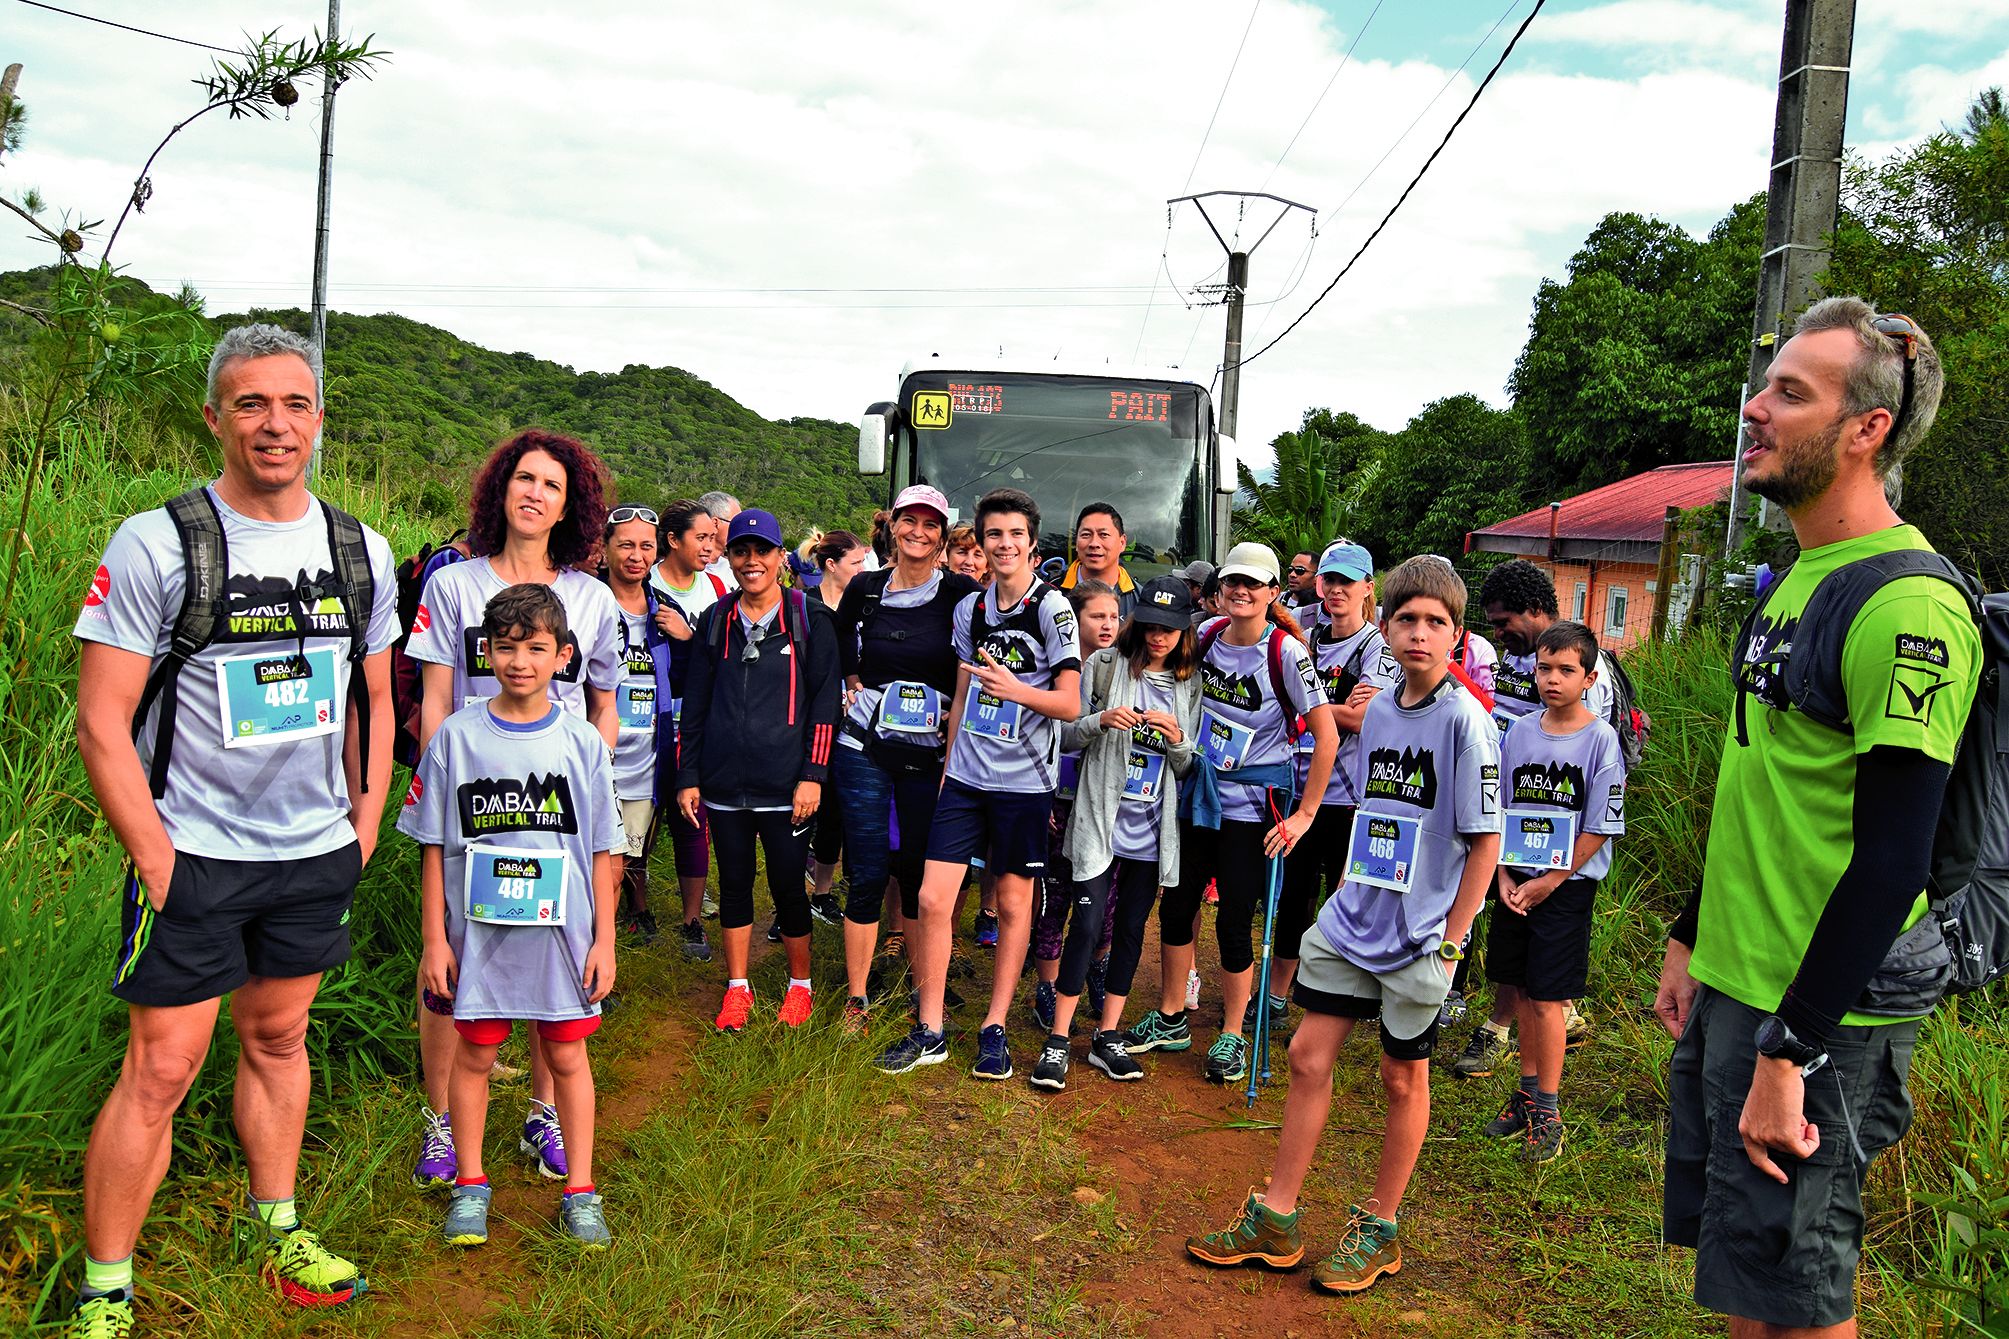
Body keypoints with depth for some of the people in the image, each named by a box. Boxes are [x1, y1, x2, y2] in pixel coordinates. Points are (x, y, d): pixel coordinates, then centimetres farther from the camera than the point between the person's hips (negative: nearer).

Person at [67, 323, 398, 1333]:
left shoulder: (361, 552, 3)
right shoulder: (154, 545, -11)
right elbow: (102, 723, -11)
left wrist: (363, 828, 7)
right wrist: (156, 860, -13)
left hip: (317, 853, 4)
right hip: (192, 855, -4)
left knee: (278, 1039, 17)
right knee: (160, 1070, 1)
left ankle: (278, 1233, 33)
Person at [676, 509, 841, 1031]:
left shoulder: (809, 620, -1)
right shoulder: (716, 620, 8)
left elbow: (824, 703, -2)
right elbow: (695, 703, 12)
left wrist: (813, 775, -8)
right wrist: (687, 777, 8)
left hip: (785, 786, -3)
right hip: (725, 785, 3)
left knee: (787, 887, 4)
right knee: (734, 884, 11)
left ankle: (799, 985, 24)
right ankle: (737, 988, 26)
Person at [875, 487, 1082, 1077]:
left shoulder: (1052, 608, -8)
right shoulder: (971, 608, 9)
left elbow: (1070, 704, -11)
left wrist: (1015, 689, -27)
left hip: (1024, 780, -4)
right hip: (965, 777, 4)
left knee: (1014, 903, 7)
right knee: (932, 897, -1)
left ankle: (994, 1029, 20)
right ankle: (929, 1031, 11)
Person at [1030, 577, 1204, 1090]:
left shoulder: (1191, 685, 5)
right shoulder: (1104, 664, -2)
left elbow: (1189, 768, 7)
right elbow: (1066, 735, 0)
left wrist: (1177, 739, -13)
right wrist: (1101, 720, -19)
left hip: (1153, 829, 3)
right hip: (1099, 819, -3)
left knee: (1132, 926, 9)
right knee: (1088, 921, -7)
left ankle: (1107, 1036, 20)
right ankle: (1058, 1039, 2)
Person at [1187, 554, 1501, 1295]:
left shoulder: (1465, 719, -13)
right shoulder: (1378, 712, 6)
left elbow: (1484, 841, -11)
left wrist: (1449, 942, -12)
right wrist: (1350, 894, 13)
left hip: (1418, 937, -6)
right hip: (1352, 921, 6)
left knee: (1402, 1077, 9)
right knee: (1308, 1056, 7)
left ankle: (1378, 1229, 26)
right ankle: (1274, 1220, 20)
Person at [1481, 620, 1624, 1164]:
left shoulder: (1601, 738, -9)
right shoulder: (1519, 732, 4)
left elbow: (1601, 827, -9)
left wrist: (1548, 882, -10)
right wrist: (1504, 874, -1)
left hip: (1567, 885, -4)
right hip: (1514, 880, 4)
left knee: (1547, 998, -3)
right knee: (1522, 990, 11)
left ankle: (1548, 1111, 9)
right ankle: (1527, 1090, 26)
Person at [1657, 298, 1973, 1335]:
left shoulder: (1909, 607, -19)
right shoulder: (1796, 579, 11)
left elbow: (1892, 861, -22)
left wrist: (1786, 1050, -22)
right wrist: (1692, 937, 19)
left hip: (1818, 1015, -9)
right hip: (1730, 986, 9)